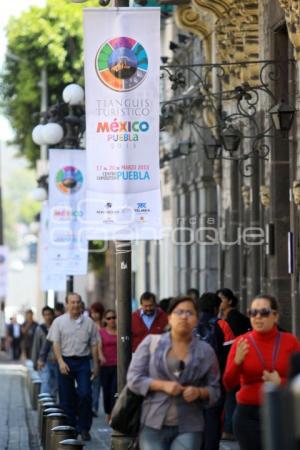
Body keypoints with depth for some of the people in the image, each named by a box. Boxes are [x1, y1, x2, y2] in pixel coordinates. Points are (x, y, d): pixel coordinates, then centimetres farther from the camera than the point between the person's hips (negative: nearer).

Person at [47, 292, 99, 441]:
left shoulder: (88, 322, 6)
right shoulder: (59, 322, 2)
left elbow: (94, 345, 9)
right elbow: (56, 344, -2)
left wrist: (95, 365, 7)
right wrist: (61, 362, -13)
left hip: (83, 362, 0)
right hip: (65, 361, 0)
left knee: (85, 395, -9)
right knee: (67, 398, 4)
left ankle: (84, 428, 1)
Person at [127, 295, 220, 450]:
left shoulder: (206, 351, 7)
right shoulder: (151, 343, 5)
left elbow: (215, 390, 9)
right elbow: (133, 378, 1)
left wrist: (199, 392, -13)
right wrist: (163, 385, -13)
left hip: (188, 428, 0)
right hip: (153, 425, 0)